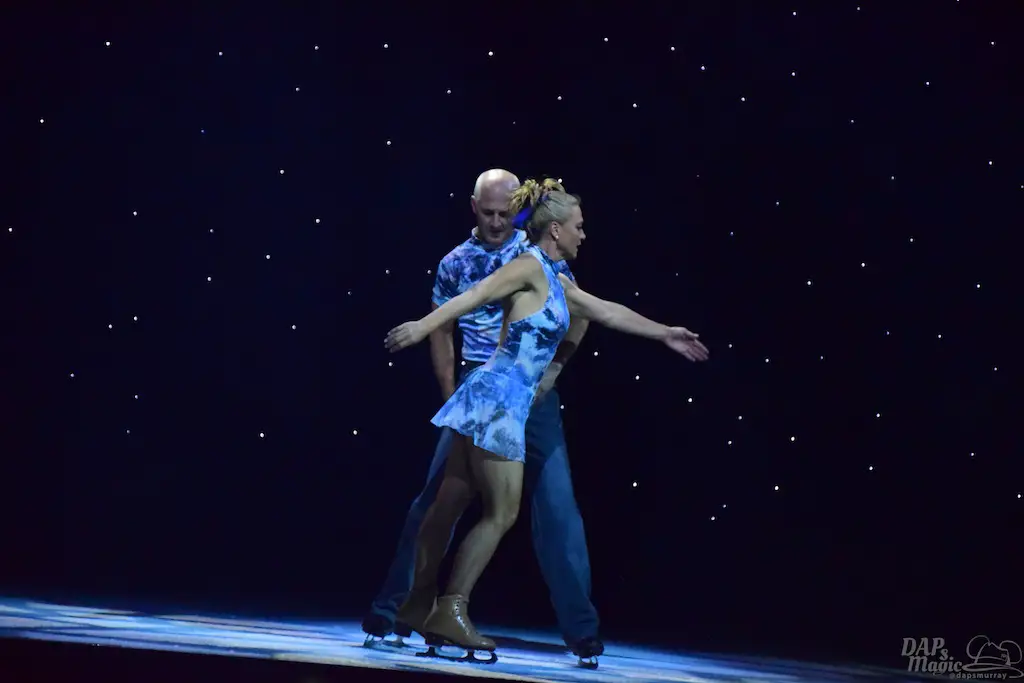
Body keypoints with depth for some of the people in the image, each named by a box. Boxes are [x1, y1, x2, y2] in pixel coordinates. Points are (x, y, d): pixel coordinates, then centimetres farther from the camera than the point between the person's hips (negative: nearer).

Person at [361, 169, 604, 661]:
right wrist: (451, 396, 2)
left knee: (556, 506, -5)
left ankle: (583, 631, 2)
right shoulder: (455, 264, 5)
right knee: (437, 501, -3)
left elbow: (579, 313, 4)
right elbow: (442, 332, 11)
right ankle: (390, 614, 4)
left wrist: (554, 367, -6)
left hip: (533, 391, -1)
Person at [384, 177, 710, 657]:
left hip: (504, 401, 9)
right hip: (497, 398, -9)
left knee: (450, 505, 9)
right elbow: (476, 294, -21)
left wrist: (663, 333, 33)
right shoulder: (530, 267, -9)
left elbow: (607, 312, 28)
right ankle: (450, 612, -8)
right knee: (502, 513, -8)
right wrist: (424, 326, -32)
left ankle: (420, 605, 12)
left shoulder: (555, 281, 20)